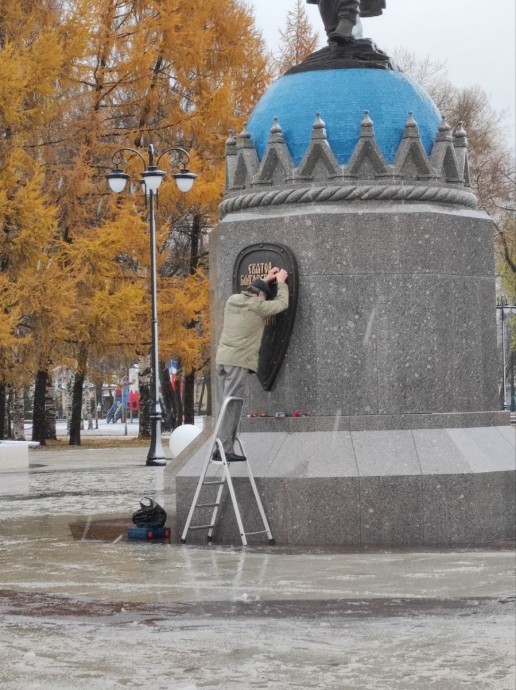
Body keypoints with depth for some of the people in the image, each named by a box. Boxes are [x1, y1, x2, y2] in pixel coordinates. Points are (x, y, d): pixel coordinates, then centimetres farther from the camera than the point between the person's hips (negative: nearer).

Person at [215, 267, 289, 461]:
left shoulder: (233, 300, 13)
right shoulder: (257, 307, -6)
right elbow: (282, 304, 5)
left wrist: (266, 280, 37)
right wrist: (281, 283, 19)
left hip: (221, 358, 8)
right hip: (239, 361, -7)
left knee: (226, 405, 11)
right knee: (232, 405, -9)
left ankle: (222, 446, 10)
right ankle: (225, 449, -12)